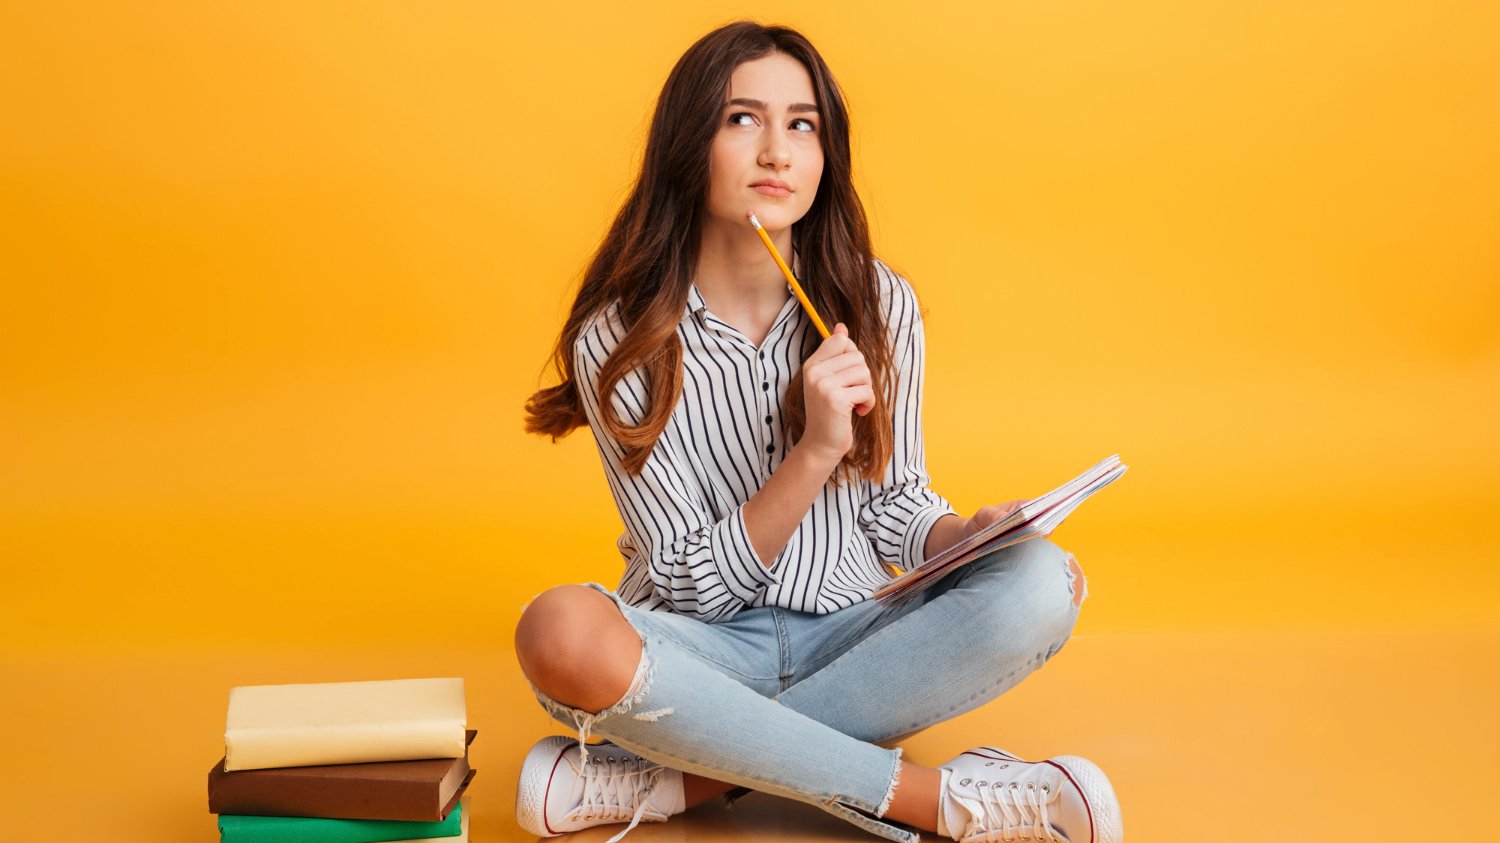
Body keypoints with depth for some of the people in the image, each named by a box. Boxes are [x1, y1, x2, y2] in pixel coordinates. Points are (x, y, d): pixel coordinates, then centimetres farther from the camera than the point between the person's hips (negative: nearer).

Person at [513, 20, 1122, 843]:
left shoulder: (878, 304, -1)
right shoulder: (618, 341, -10)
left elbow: (896, 504, 6)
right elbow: (691, 583, -12)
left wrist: (969, 534, -17)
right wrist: (813, 451, -25)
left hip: (851, 636, 3)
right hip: (704, 648, -2)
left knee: (1036, 586, -26)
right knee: (559, 630, -35)